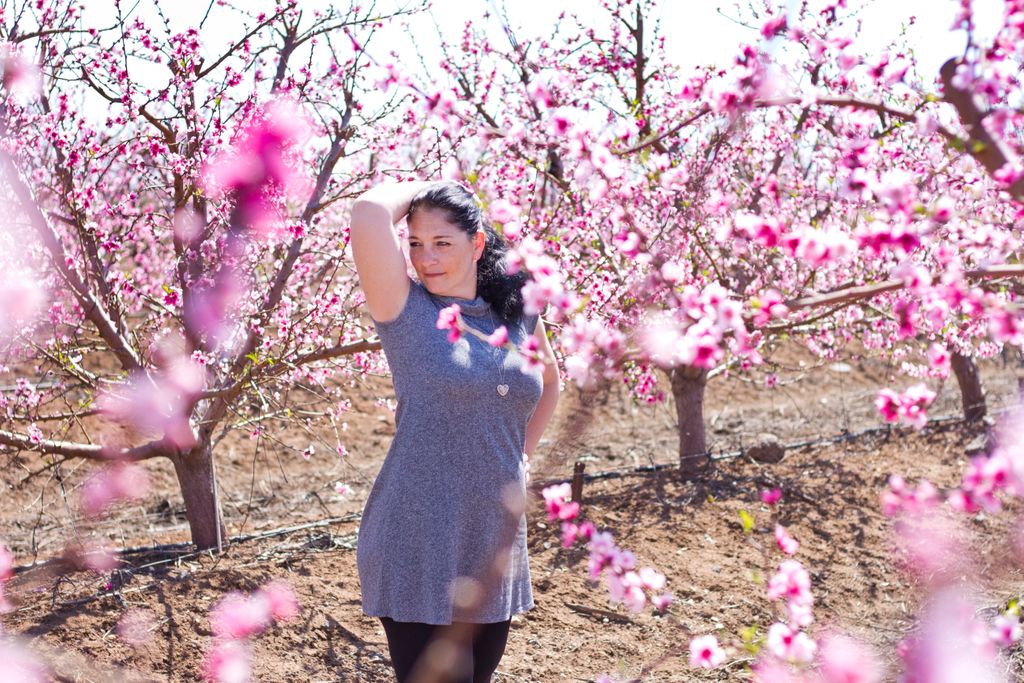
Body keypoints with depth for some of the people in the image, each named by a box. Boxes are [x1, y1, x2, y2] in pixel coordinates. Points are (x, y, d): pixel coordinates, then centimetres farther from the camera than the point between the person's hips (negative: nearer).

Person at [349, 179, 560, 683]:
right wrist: (419, 192, -5)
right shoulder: (405, 310, -7)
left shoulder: (518, 315, 7)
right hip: (419, 550, -5)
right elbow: (369, 212, -24)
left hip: (496, 545, 6)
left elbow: (549, 382, 28)